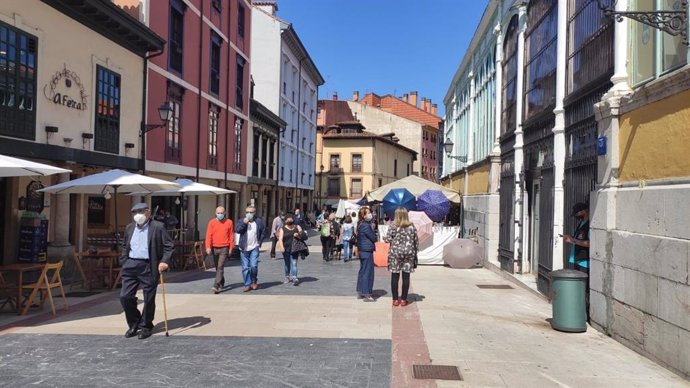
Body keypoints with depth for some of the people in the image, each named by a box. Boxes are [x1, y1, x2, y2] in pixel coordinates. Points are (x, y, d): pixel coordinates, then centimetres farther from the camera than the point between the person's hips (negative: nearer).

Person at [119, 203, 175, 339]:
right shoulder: (129, 228, 14)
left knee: (149, 299, 3)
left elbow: (169, 246, -5)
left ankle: (146, 326, 21)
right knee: (125, 296, 1)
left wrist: (164, 261, -14)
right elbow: (124, 246, 24)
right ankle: (134, 324, 21)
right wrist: (123, 261, 13)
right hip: (130, 265, 5)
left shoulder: (158, 227, -3)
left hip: (148, 267, -4)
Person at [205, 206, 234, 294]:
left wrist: (231, 248, 2)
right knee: (217, 267, 14)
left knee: (220, 267, -11)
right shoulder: (212, 222, 2)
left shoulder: (229, 222, 0)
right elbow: (208, 235, -3)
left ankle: (216, 286, -15)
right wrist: (208, 247, -12)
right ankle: (222, 283, 32)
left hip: (224, 248, -3)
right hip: (214, 248, 3)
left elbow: (231, 236, 3)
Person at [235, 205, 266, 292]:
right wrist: (243, 223, -20)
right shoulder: (241, 221, 4)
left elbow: (263, 232, 14)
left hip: (254, 248, -1)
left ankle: (254, 281, 16)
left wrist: (259, 242, 7)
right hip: (244, 249, 1)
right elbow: (236, 230, -11)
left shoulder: (259, 222, 3)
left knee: (254, 266, -9)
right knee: (245, 268, 4)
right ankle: (247, 285, 13)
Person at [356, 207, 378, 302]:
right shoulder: (366, 226, -18)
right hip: (367, 251, -10)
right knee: (368, 272, -5)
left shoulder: (360, 224, 11)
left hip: (362, 250, 10)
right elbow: (374, 238, -14)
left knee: (362, 271, 16)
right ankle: (367, 295, -2)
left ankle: (360, 292, 23)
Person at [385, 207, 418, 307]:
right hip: (408, 253, 2)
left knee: (395, 276, 5)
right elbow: (416, 241, 3)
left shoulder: (392, 226, -6)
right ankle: (403, 299, 9)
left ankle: (395, 299, 8)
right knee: (406, 277, 6)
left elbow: (388, 239, -9)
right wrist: (414, 252, 16)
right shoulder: (411, 226, 0)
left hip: (395, 253, -1)